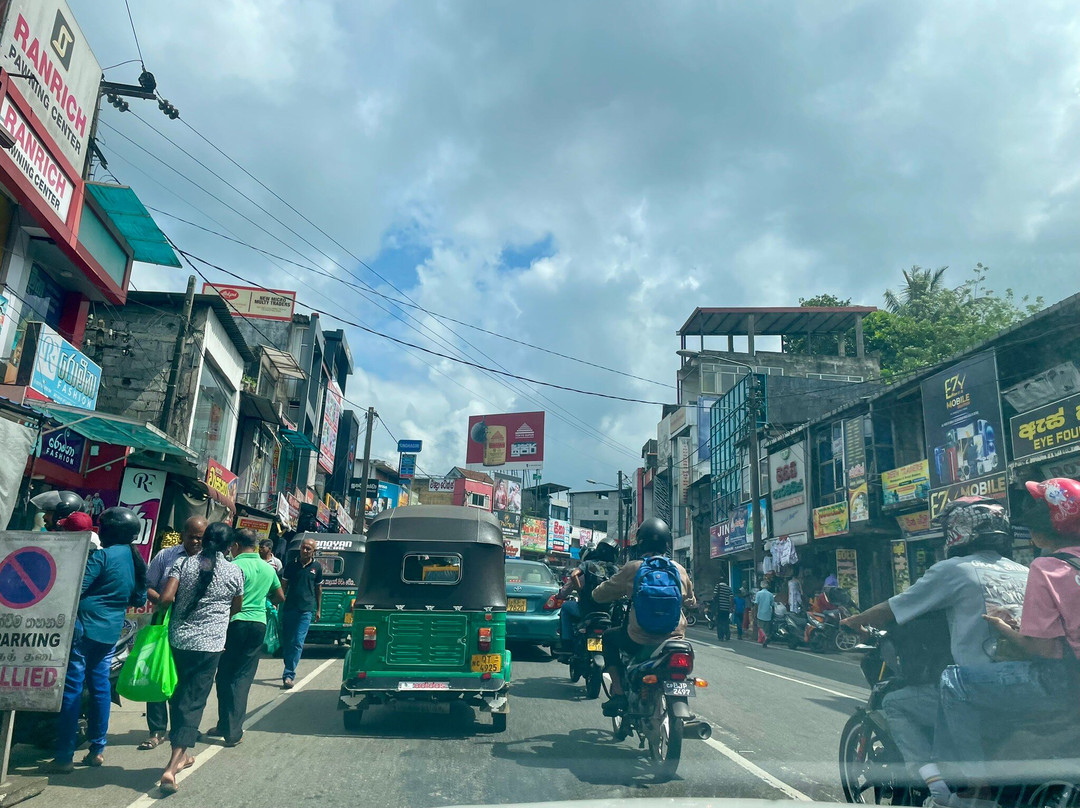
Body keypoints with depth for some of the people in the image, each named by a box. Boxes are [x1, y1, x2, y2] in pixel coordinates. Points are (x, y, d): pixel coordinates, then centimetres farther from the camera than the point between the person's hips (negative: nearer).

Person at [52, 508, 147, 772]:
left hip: (85, 629, -7)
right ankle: (97, 749, 22)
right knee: (100, 687, 15)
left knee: (72, 690, 0)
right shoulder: (137, 560, 8)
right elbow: (139, 599, 15)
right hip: (111, 632, 7)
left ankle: (64, 757, 4)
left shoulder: (103, 556, -14)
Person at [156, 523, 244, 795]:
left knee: (178, 697, 19)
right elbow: (236, 609, 11)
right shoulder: (234, 572, -2)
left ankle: (180, 755, 34)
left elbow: (165, 598, -11)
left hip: (178, 639, 3)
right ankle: (171, 769, -6)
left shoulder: (183, 563, 0)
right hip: (209, 644, -3)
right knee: (194, 702, 2)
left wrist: (178, 601, 9)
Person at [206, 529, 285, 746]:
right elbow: (280, 596, 20)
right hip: (259, 624, 5)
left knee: (226, 676, 8)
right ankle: (234, 731, 8)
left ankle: (226, 726, 12)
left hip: (236, 623, -5)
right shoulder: (269, 568, 9)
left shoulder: (235, 566, -9)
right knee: (243, 677, 9)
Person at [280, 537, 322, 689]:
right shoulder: (291, 565, 7)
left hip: (306, 610, -2)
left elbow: (319, 589, 14)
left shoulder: (316, 567, 7)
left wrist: (318, 610, 13)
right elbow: (284, 585, 11)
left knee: (298, 643, -10)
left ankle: (289, 675, -10)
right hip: (289, 608, 2)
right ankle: (289, 670, 25)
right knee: (286, 642, 8)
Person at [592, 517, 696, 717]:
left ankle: (619, 694, 9)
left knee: (609, 637, 24)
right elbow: (691, 603, 18)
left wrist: (617, 595, 23)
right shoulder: (680, 570, 3)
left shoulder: (632, 569, -7)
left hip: (640, 640, -3)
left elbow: (599, 595, 1)